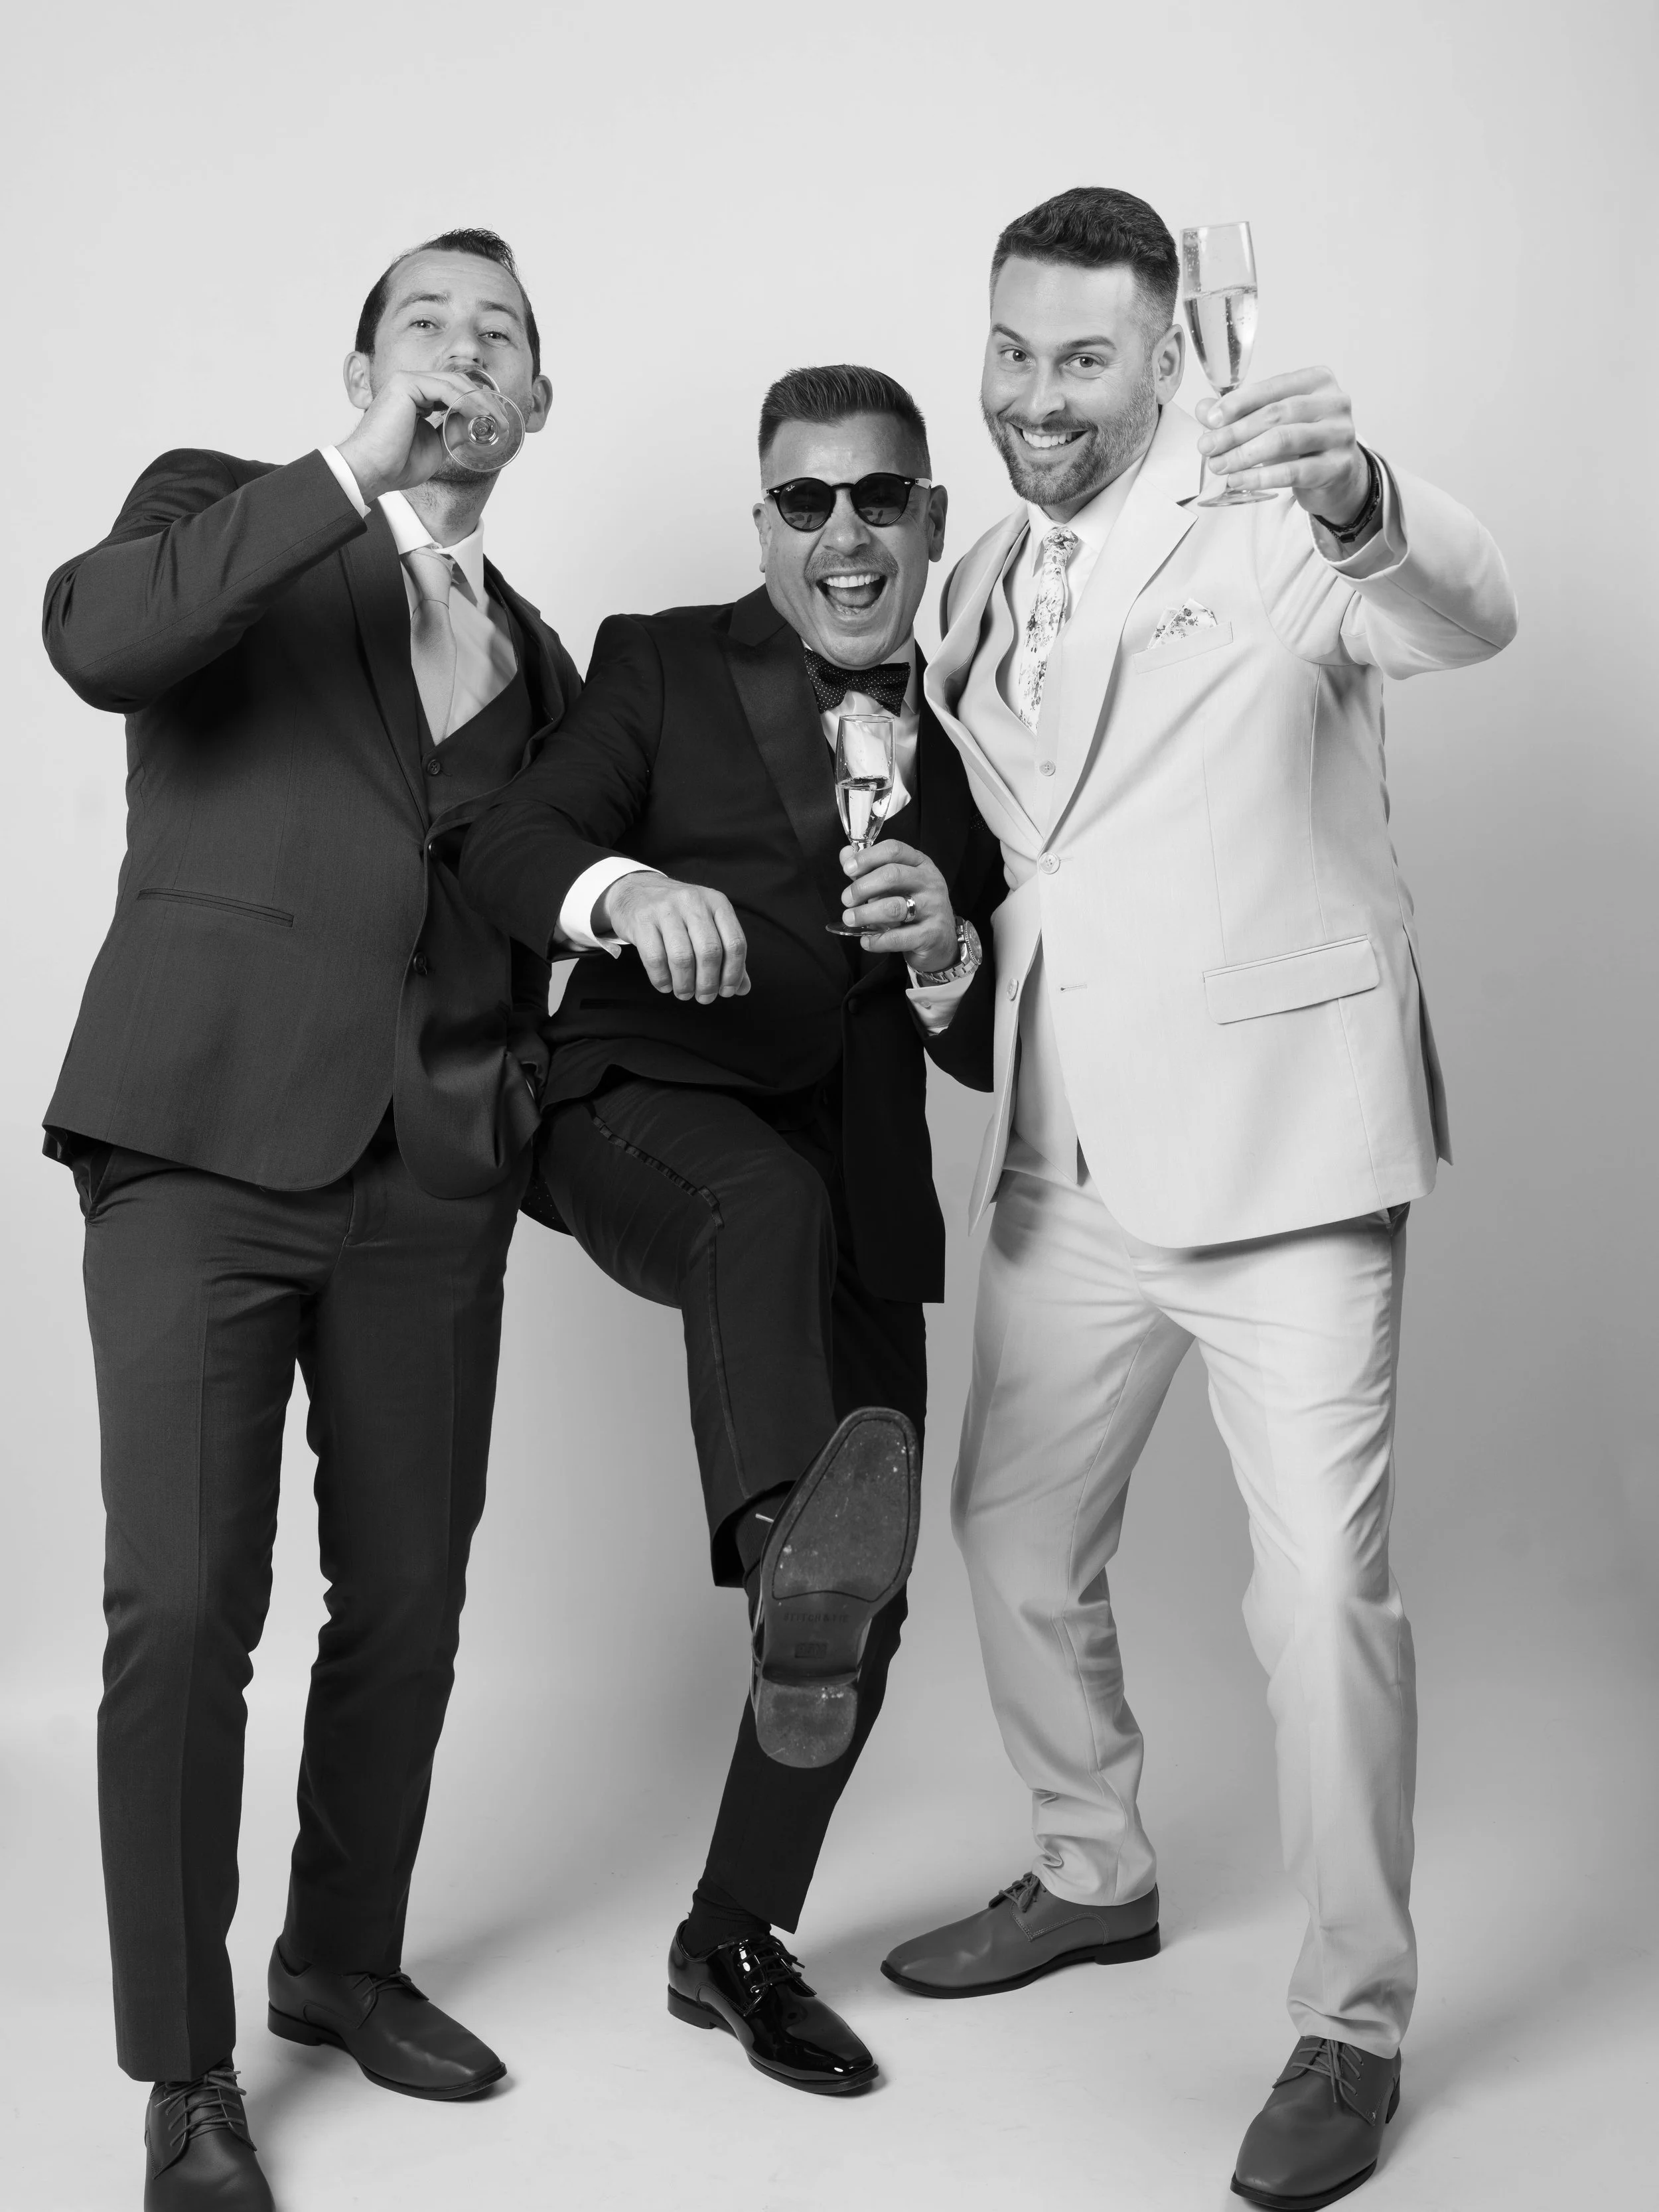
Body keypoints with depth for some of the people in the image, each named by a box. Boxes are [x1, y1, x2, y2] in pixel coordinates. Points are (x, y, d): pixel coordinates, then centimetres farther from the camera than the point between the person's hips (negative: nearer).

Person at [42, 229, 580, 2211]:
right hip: (205, 1145, -4)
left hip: (433, 1178, 5)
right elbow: (94, 636, -17)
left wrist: (524, 1101, 8)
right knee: (183, 1608, -6)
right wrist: (355, 476, -21)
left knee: (409, 1600, 9)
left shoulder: (535, 655, 18)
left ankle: (343, 1960, 31)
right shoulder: (218, 505, 6)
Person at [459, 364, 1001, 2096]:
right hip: (645, 1122, -3)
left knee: (867, 1602, 5)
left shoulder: (968, 745, 15)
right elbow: (506, 852, -10)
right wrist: (626, 886, -32)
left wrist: (946, 954, -12)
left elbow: (993, 1053, 11)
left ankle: (736, 1944, 24)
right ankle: (794, 1547, -56)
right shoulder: (662, 668, 7)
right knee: (772, 1200, -38)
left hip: (862, 1202, 4)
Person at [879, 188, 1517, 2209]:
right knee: (1015, 1543, 16)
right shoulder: (980, 589, 11)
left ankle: (1355, 2024, 11)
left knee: (1322, 1588, -7)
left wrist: (1363, 503, -49)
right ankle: (1094, 1878, 39)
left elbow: (1469, 618, -28)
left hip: (1274, 1135, -7)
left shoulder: (1263, 522, -8)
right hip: (1068, 1162, 7)